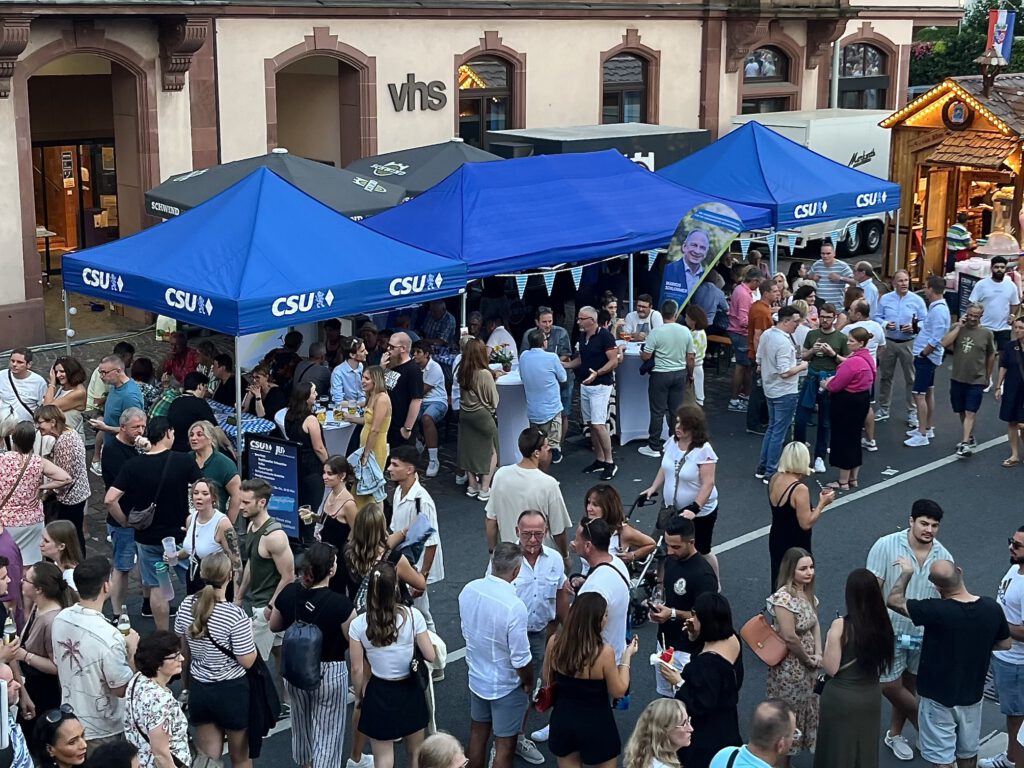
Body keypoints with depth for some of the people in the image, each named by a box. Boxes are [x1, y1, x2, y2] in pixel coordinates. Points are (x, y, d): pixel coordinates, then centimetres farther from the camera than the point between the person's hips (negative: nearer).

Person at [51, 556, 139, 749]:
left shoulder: (59, 620, -10)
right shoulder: (108, 637, -32)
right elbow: (122, 689, -21)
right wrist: (131, 650, -10)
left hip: (70, 722, 6)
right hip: (102, 731, -6)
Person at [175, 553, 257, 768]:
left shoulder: (186, 606, -7)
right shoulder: (235, 615, -24)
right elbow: (247, 661, -18)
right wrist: (250, 638, -1)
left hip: (199, 689, 5)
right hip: (232, 691, -4)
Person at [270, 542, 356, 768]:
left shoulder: (288, 593, -11)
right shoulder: (340, 603, -27)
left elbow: (274, 626, 5)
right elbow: (353, 640, -17)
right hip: (329, 672, -5)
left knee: (301, 726, 27)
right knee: (327, 734, 8)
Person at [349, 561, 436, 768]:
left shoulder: (358, 624, -15)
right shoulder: (413, 615, -16)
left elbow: (357, 670, -8)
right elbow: (430, 656, -10)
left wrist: (359, 697, 9)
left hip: (379, 694, 0)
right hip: (409, 690, 1)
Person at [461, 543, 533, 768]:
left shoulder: (468, 590, -13)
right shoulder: (514, 606, -32)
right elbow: (521, 658, -24)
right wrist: (528, 683, -4)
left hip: (476, 678, 6)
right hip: (506, 686, -6)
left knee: (478, 734, 24)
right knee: (505, 745, 11)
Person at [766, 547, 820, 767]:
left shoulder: (807, 593, 3)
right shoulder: (784, 598, -25)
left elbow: (815, 624, 10)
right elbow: (789, 637, -26)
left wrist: (818, 654, -4)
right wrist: (808, 658, -12)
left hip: (807, 664, 9)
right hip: (789, 667, -9)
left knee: (804, 713, 20)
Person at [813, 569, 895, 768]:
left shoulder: (841, 626, -21)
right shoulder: (882, 623, -6)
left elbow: (831, 668, -16)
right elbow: (883, 662, 7)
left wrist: (830, 639, -3)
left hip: (841, 698, -5)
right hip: (871, 696, 5)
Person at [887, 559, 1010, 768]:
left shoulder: (936, 610, -28)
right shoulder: (991, 607, -13)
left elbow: (894, 601, -17)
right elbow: (1005, 644, 3)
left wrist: (906, 572, -4)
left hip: (938, 698, -5)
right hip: (972, 695, 5)